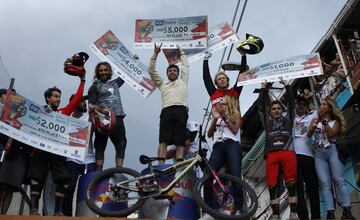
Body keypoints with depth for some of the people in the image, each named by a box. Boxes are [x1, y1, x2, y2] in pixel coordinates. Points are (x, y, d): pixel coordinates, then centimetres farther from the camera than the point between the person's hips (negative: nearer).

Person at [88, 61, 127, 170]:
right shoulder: (95, 86, 9)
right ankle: (99, 171, -5)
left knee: (121, 144, -2)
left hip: (117, 118, 4)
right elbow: (91, 105, -2)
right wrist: (102, 110, -20)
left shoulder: (115, 83, 22)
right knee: (100, 145, -2)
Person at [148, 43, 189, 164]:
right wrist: (155, 53, 24)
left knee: (180, 141, -9)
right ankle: (161, 166, -21)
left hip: (181, 111, 0)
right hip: (167, 111, 0)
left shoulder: (182, 81, 32)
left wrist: (181, 52, 42)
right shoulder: (162, 84, 32)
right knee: (163, 140, -13)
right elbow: (151, 70, 29)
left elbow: (185, 66, 36)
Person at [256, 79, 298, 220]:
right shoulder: (267, 120, 24)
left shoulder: (288, 118, 23)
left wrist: (286, 85, 20)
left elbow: (291, 102, 19)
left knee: (291, 183, -10)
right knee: (272, 185, -4)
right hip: (272, 154, 1)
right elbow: (260, 105, 21)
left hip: (288, 152, -1)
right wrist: (263, 89, 21)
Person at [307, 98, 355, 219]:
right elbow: (309, 134, 4)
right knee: (324, 183, -11)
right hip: (319, 153, 2)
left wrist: (324, 121, -9)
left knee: (339, 179, -16)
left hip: (332, 150, -2)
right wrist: (316, 123, -12)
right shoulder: (315, 120, 19)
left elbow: (331, 134, -4)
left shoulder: (335, 121, 13)